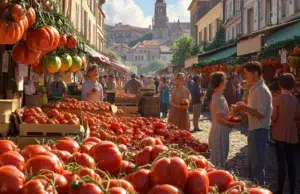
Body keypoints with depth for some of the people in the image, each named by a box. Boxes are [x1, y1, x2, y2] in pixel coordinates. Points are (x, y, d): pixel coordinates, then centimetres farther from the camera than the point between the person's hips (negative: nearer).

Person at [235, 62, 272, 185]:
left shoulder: (261, 90, -19)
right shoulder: (254, 89, 12)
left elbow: (261, 113, -25)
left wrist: (244, 107, -18)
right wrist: (243, 109, 5)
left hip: (259, 131, -10)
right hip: (254, 130, 10)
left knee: (257, 164, -1)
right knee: (252, 162, 20)